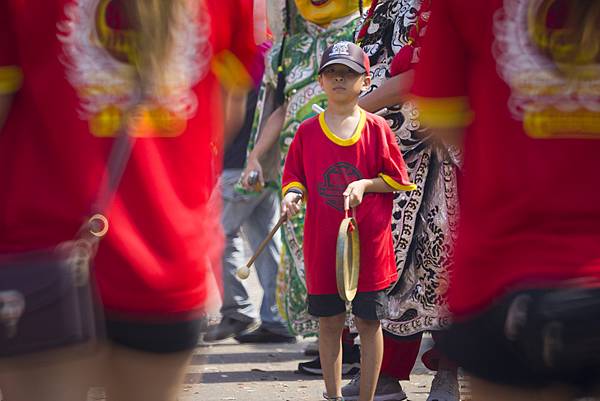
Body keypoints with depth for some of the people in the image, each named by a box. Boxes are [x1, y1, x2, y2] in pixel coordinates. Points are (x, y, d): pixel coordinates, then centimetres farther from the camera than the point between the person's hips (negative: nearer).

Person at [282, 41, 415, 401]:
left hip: (369, 243, -2)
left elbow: (397, 180, 2)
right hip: (323, 245, 2)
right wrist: (293, 194, -11)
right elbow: (295, 177, 9)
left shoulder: (377, 129, -2)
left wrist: (365, 185, -14)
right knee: (330, 322, 8)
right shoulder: (308, 131, 3)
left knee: (369, 322, 4)